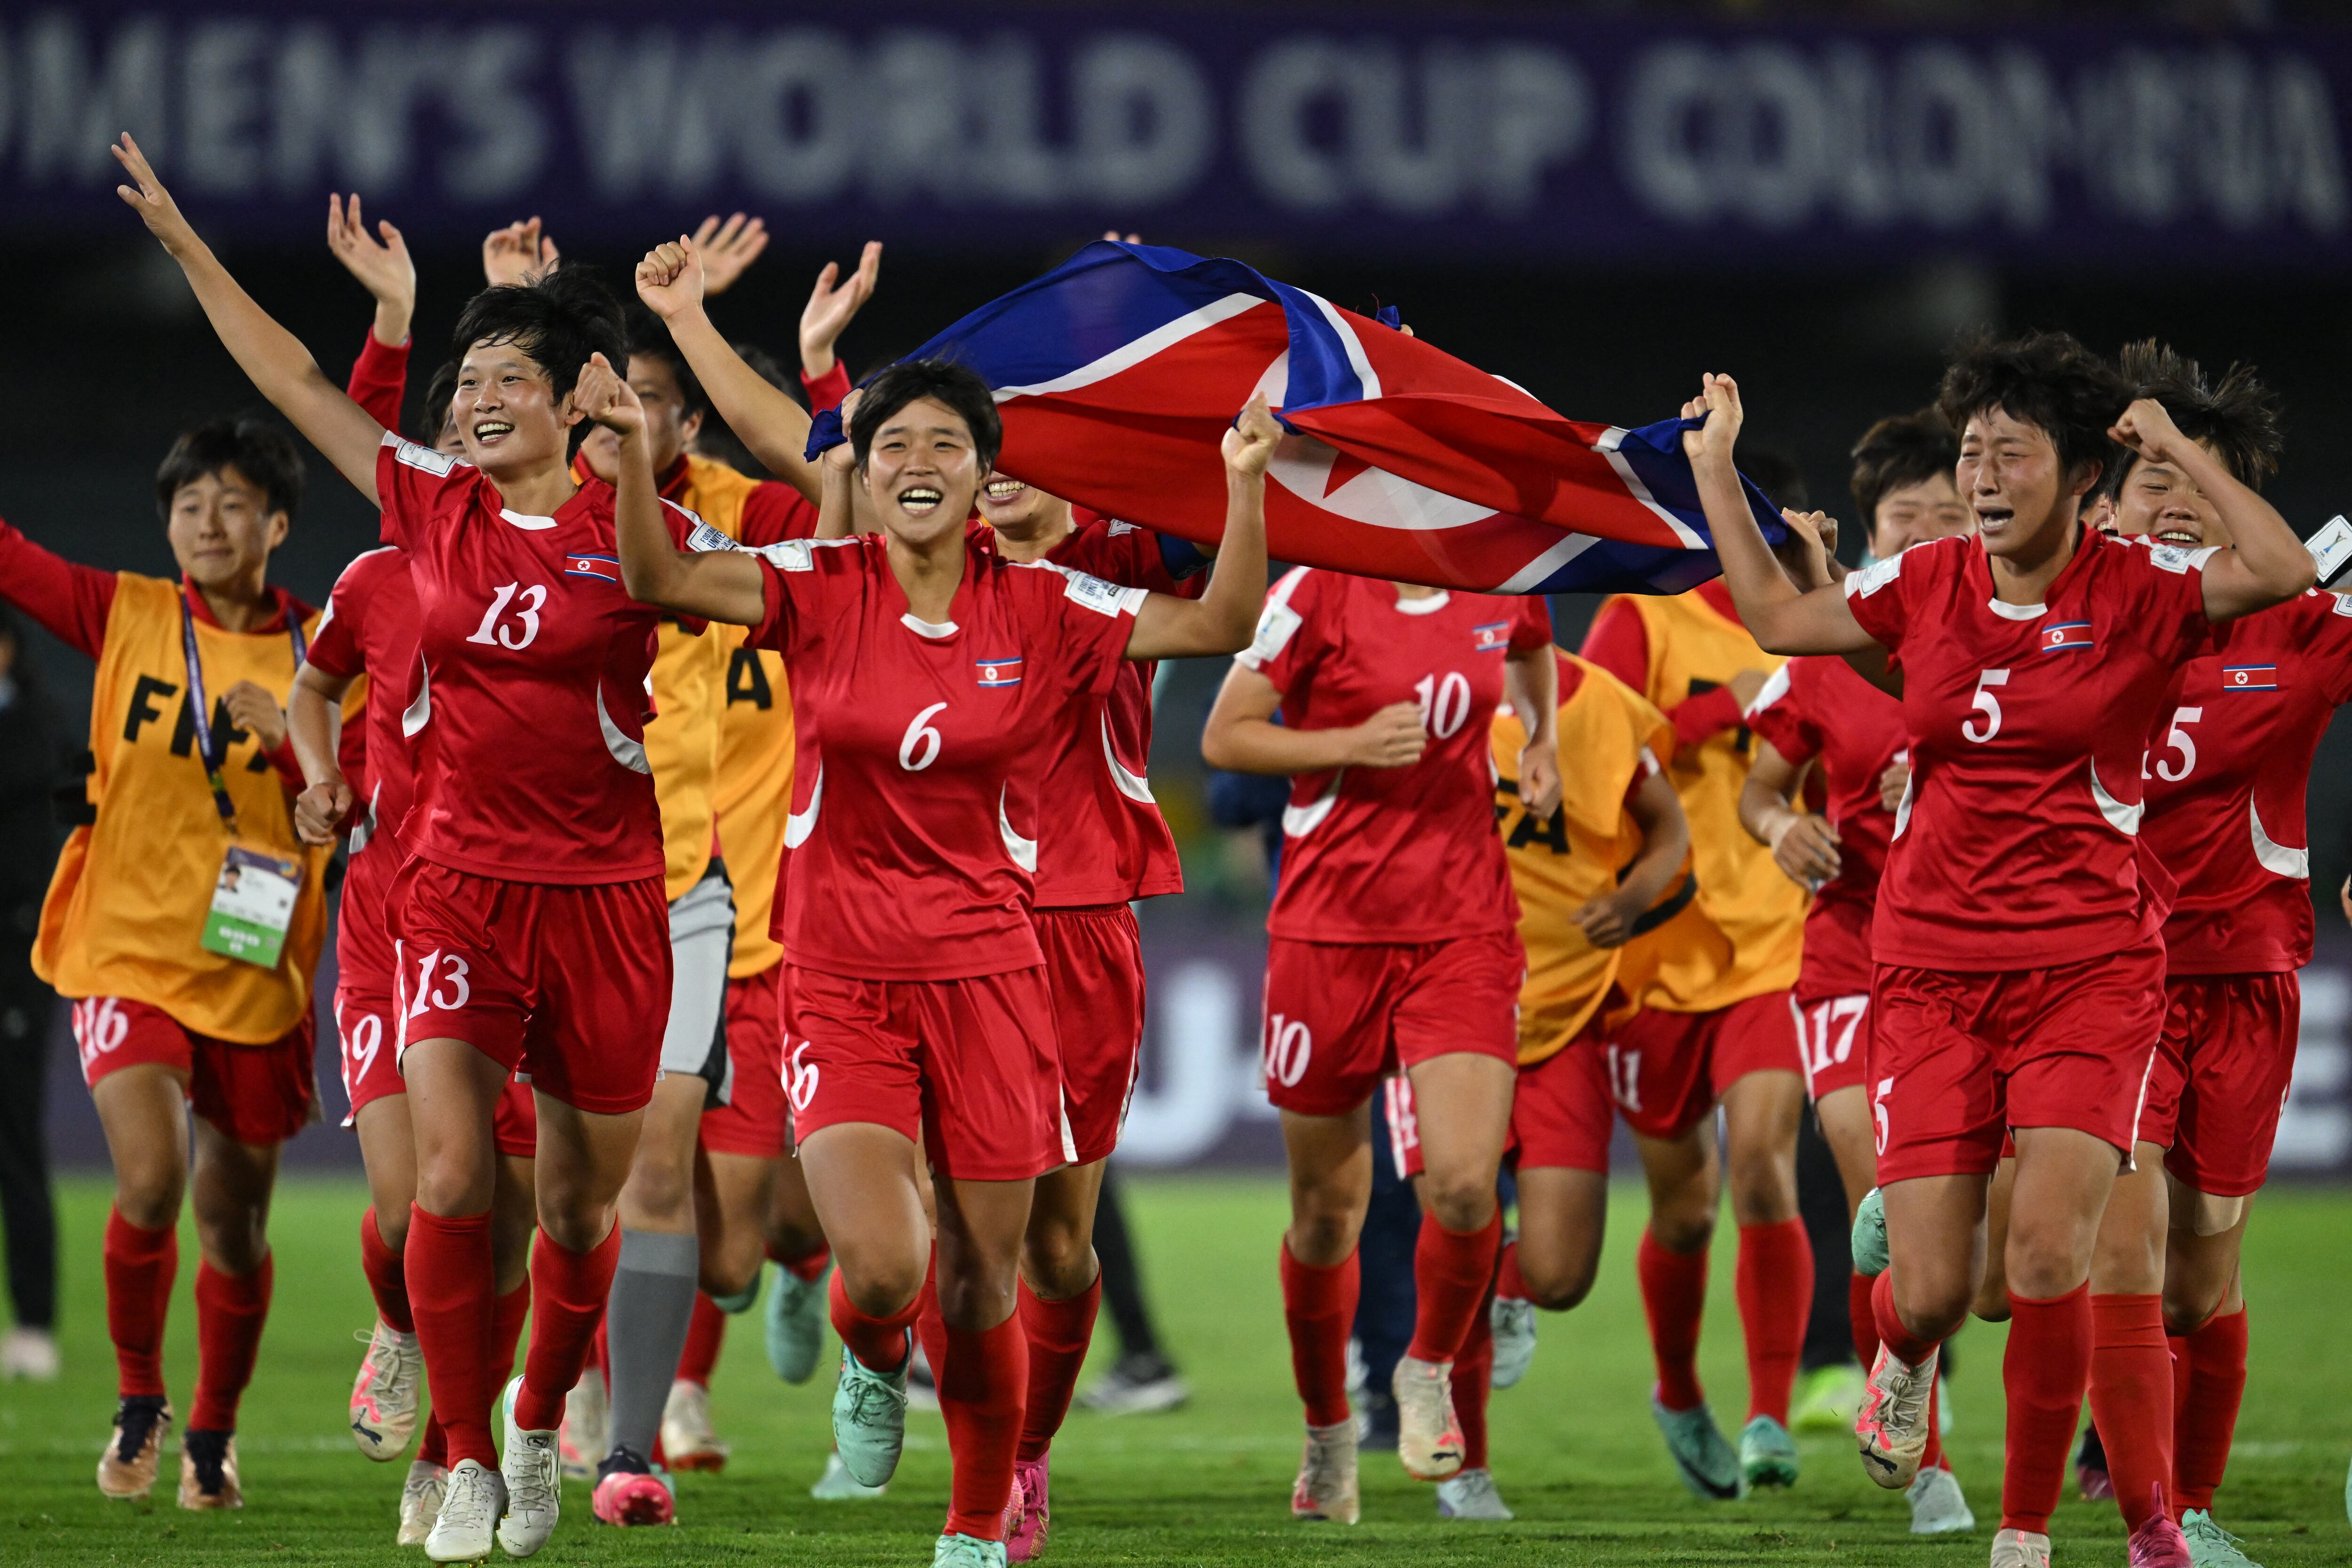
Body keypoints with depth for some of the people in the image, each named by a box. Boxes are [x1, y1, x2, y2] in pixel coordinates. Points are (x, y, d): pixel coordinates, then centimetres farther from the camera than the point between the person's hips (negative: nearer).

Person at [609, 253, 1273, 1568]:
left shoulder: (1042, 610, 0)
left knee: (982, 1293, 5)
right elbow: (657, 578, -15)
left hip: (988, 976, 1)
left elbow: (1220, 626, -1)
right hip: (843, 979, -1)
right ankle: (874, 1366, 19)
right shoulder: (819, 592, -2)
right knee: (882, 1270, -19)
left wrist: (1247, 484, -15)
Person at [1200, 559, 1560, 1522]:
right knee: (1326, 1214, 7)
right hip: (1331, 929, -2)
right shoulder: (1320, 592, -8)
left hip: (1464, 931, 2)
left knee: (1464, 1185, -16)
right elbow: (1223, 739, -7)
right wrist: (1354, 743, -17)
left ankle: (1429, 1372, 13)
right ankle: (1327, 1432, 28)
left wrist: (1540, 739, 18)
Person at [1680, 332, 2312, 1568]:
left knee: (2048, 1256, -19)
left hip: (2088, 967, -3)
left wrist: (2180, 450, -18)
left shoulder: (2137, 595, -4)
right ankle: (1900, 1363, 37)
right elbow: (1776, 616, 22)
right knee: (1931, 1289, -4)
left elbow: (2284, 574, -22)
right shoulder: (1926, 585, 7)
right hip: (1932, 968, 3)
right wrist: (1714, 467, 20)